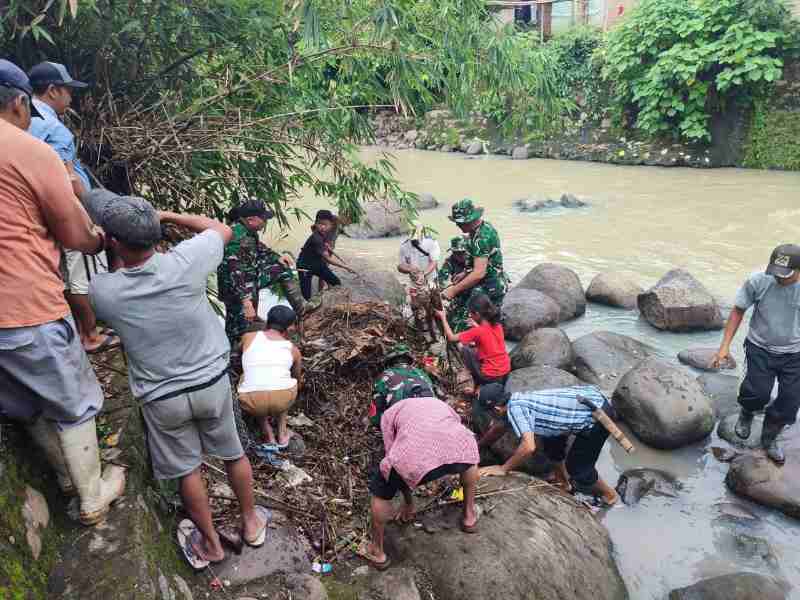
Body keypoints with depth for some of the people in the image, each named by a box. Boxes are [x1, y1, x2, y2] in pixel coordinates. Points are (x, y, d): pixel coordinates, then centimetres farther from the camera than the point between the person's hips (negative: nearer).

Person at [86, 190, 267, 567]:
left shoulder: (102, 291, -19)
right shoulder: (185, 262, -22)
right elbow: (223, 229, -1)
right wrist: (167, 216, 2)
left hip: (161, 398, 0)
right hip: (212, 381, 1)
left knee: (187, 470, 19)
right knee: (233, 454, 21)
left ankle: (210, 544, 38)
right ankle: (251, 523, 42)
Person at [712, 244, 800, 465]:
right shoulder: (757, 282, -18)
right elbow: (738, 311, -5)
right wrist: (725, 346, -7)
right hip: (760, 349, -1)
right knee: (757, 393, -14)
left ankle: (769, 438, 34)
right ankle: (746, 414, 25)